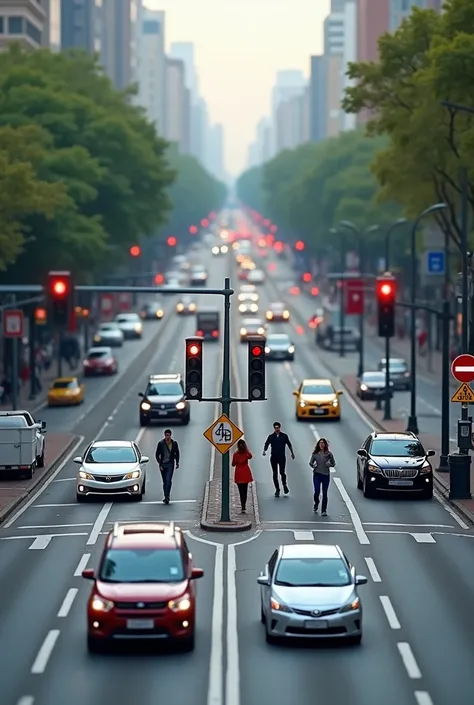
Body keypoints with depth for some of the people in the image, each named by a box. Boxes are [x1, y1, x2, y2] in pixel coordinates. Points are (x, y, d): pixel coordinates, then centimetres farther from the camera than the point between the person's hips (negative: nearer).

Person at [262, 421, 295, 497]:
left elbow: (289, 444, 15)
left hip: (282, 457, -1)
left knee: (282, 472, -10)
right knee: (275, 474, 3)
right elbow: (266, 444, 1)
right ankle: (277, 489, 11)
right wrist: (264, 450, -18)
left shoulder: (284, 436, 4)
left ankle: (284, 485, 18)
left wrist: (292, 453, 20)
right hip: (273, 457, 1)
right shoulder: (271, 437, 4)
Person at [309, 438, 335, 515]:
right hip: (317, 474, 0)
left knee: (325, 494, 2)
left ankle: (324, 510, 8)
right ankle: (316, 504, 27)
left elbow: (333, 463, 6)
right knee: (317, 492, -5)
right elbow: (310, 462, 10)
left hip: (326, 475, 0)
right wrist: (313, 466, -10)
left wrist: (329, 464, -14)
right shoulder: (315, 453, 3)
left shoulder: (328, 454, 0)